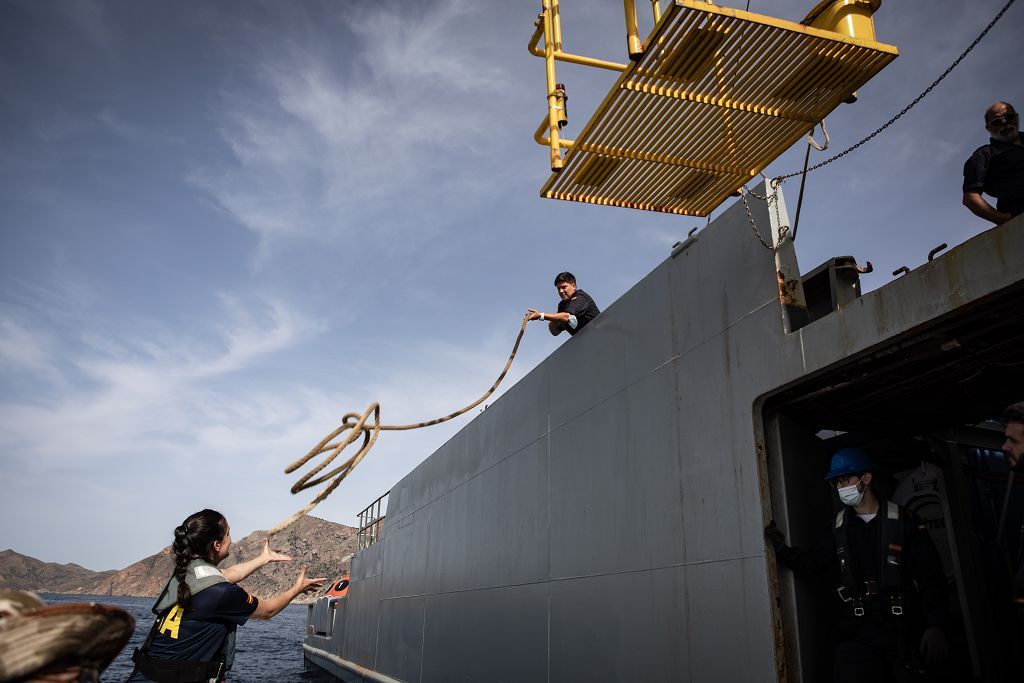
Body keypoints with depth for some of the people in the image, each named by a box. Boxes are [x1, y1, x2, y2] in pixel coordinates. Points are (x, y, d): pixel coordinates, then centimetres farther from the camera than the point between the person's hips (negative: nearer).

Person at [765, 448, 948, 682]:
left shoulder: (903, 520, -2)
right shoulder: (837, 527, 8)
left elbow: (932, 578, -2)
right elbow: (813, 564, 14)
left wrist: (935, 626, -10)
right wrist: (784, 551, -2)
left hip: (903, 630, -2)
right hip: (857, 633, 2)